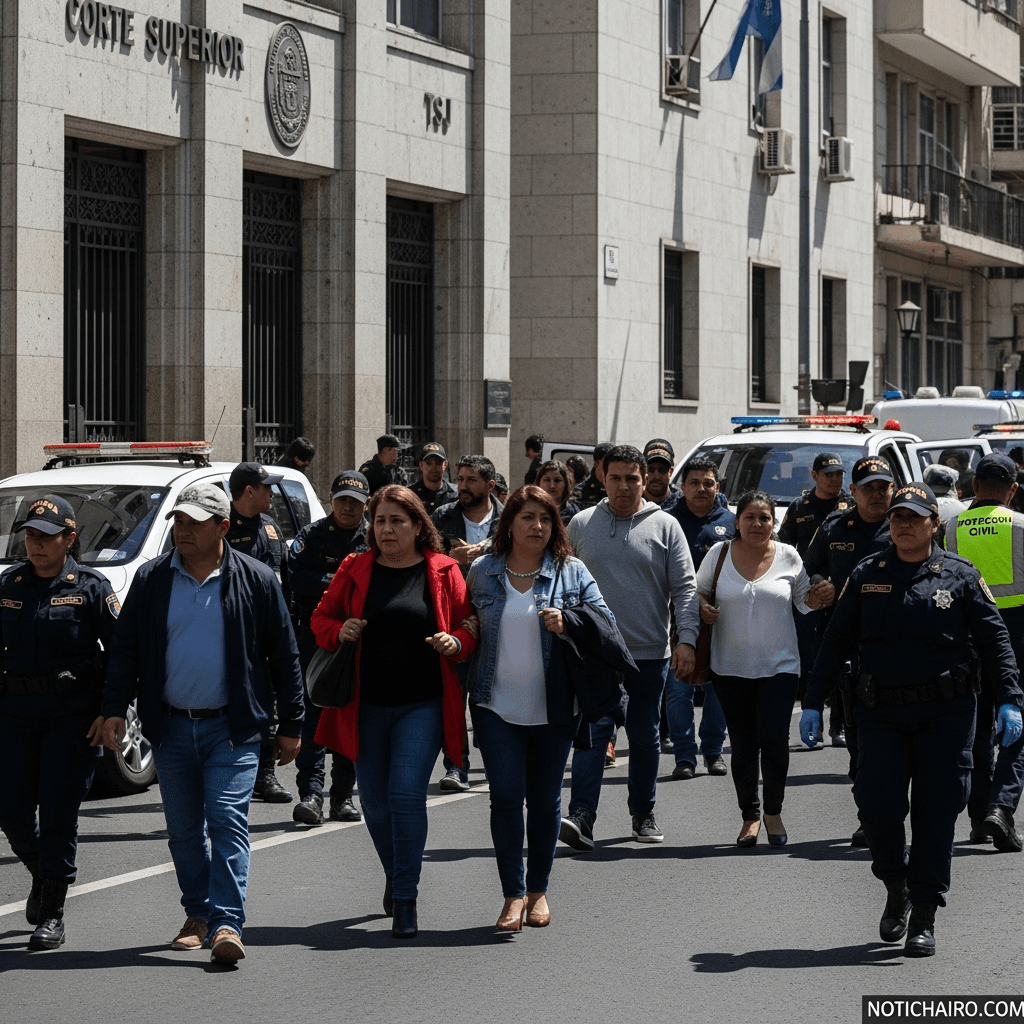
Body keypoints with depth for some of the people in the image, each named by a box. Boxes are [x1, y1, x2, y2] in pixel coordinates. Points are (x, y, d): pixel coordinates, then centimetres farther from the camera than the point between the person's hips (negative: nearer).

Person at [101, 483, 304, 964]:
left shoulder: (255, 580, -1)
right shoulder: (151, 579, 4)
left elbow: (285, 656, 3)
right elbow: (124, 648, 9)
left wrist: (290, 726, 3)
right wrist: (115, 708, -3)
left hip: (232, 728, -3)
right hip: (171, 727, 3)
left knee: (228, 821, -12)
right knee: (184, 829, 10)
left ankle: (227, 924, -16)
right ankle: (198, 915, 24)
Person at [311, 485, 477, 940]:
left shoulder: (443, 572, 1)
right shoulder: (355, 570, 6)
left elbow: (470, 625, 6)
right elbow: (321, 618, 12)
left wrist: (456, 642, -16)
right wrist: (339, 632, -9)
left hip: (422, 704, -3)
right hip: (366, 705, 3)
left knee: (406, 794, -15)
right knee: (374, 800, 10)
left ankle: (405, 898, -8)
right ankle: (394, 872, 38)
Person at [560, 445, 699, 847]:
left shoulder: (665, 526, 3)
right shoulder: (581, 525, 6)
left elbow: (684, 588, 1)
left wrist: (686, 639, -9)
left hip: (650, 651, 1)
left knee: (645, 735, 10)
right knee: (593, 730, -12)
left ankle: (644, 813, 24)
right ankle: (582, 815, -18)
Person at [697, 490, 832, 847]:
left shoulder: (788, 557, 2)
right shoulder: (720, 553, 1)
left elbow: (802, 599, 15)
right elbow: (698, 590, 14)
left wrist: (817, 598, -7)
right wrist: (702, 608, -7)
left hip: (779, 666, -1)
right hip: (731, 667, 1)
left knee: (774, 738, -12)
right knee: (743, 744, 2)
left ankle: (773, 811, 9)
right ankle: (750, 815, 18)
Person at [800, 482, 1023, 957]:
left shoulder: (960, 576, 3)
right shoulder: (867, 576, 8)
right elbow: (835, 642, 10)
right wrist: (812, 703, 6)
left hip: (945, 715, -1)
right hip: (881, 713, 1)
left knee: (935, 813, -1)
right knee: (877, 805, -9)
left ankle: (923, 917, 7)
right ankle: (896, 887, 18)